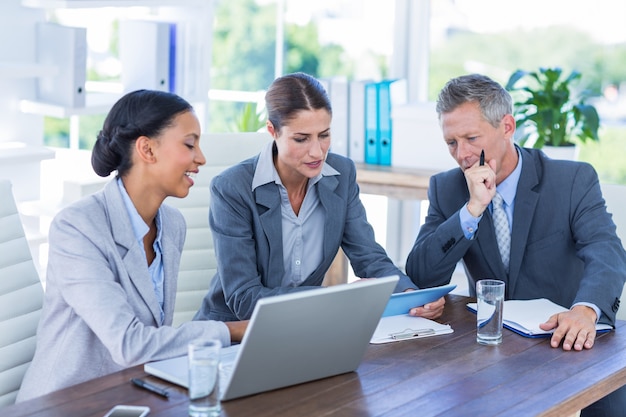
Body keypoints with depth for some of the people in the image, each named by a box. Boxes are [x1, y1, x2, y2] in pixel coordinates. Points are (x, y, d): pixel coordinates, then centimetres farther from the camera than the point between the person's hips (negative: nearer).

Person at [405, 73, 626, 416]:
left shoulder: (574, 180, -6)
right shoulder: (446, 189, 2)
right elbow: (421, 278, -8)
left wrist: (585, 310, -44)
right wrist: (473, 208, -20)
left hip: (571, 345, -2)